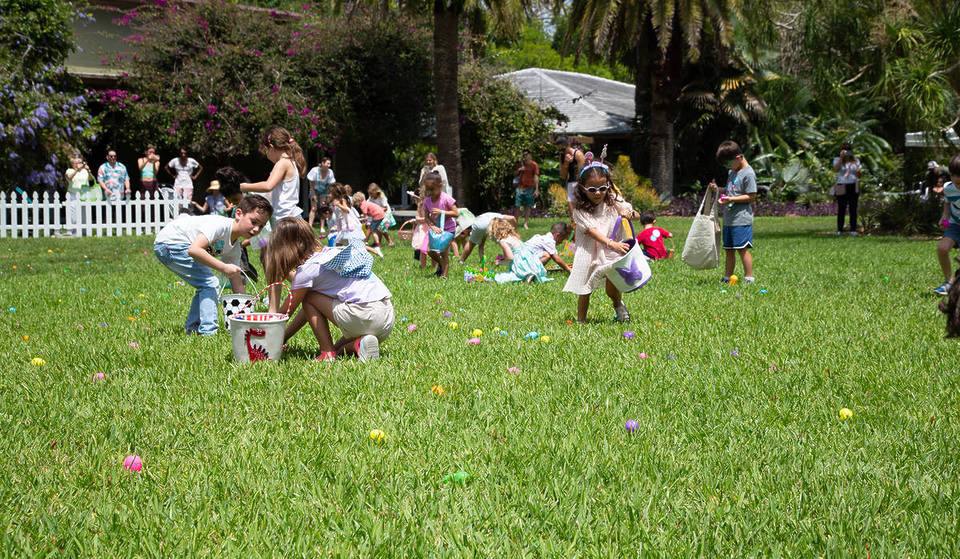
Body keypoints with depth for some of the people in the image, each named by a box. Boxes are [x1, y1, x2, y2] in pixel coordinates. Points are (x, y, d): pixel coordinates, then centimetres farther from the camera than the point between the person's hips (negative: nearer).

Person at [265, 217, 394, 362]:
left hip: (366, 316, -9)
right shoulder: (329, 253, 22)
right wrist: (283, 337, 28)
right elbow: (307, 311, 27)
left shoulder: (307, 270, -4)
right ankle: (358, 344, 1)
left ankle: (327, 352, 1)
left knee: (308, 297, 6)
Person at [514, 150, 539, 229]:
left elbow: (536, 177, -3)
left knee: (528, 206, -2)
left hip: (530, 188, -2)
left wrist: (536, 189, -10)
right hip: (520, 187, 2)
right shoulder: (521, 163, 11)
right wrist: (519, 170, -4)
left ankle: (525, 223, 3)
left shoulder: (534, 165, 1)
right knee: (517, 206, -3)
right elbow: (516, 175, 18)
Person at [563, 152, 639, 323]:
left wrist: (629, 213, -30)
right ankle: (580, 320, 15)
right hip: (589, 253, -1)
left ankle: (619, 305, 19)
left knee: (612, 288, -13)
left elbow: (635, 214, -4)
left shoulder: (613, 202, -1)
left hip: (611, 253, 1)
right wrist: (611, 244, -37)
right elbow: (592, 231, -22)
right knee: (584, 289, 0)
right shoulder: (580, 211, -11)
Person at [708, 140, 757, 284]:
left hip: (742, 219, -9)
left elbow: (751, 196, -15)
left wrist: (731, 199, -21)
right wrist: (718, 188, 10)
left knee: (742, 249, -8)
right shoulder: (732, 171, 16)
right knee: (728, 250, 12)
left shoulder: (748, 174, -12)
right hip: (728, 218, 9)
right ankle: (727, 278, 18)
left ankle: (749, 278, -4)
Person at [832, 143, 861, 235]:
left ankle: (853, 230, 0)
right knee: (841, 209, -3)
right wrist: (841, 157, -22)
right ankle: (839, 230, 4)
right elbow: (836, 169, -17)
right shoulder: (837, 160, 4)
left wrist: (858, 172, -13)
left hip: (853, 187, 2)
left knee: (853, 209, -2)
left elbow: (859, 175, 10)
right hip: (842, 188, -2)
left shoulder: (855, 161, 11)